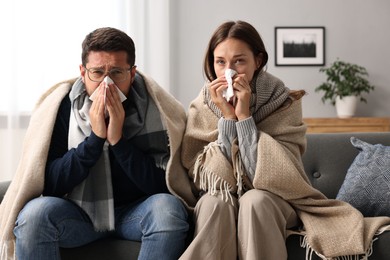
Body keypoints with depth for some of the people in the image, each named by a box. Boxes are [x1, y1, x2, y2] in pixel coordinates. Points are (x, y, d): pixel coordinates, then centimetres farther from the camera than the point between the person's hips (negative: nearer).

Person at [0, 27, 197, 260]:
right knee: (34, 213, -30)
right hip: (77, 213, 0)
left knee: (168, 209, -31)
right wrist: (95, 138, -23)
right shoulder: (61, 107, -9)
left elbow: (162, 186, -16)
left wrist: (118, 140, -26)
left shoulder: (156, 108, -11)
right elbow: (49, 185, -12)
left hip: (134, 213, 1)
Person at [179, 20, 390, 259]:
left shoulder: (284, 103, -10)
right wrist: (227, 117, -21)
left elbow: (272, 175, -19)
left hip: (272, 202, -1)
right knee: (215, 202, -33)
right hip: (219, 202, 1)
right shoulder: (202, 107, -5)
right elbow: (207, 178, -13)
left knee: (254, 201, -34)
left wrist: (244, 116, -23)